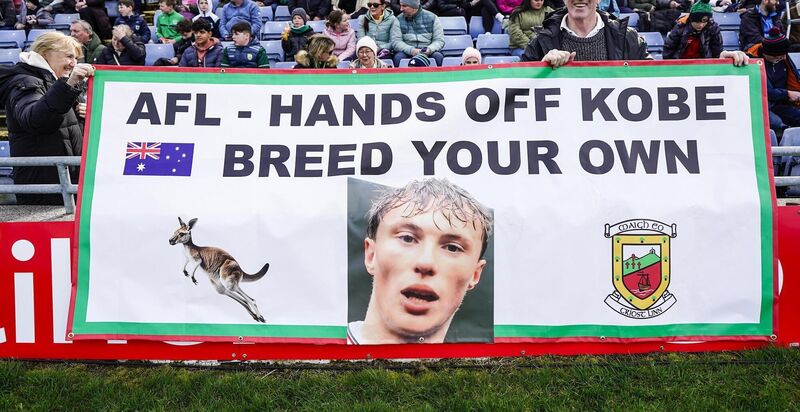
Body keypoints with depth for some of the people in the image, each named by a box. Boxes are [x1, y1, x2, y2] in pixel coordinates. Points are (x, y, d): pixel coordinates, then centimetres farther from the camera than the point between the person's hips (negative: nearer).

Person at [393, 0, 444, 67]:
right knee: (398, 57, -31)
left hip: (427, 53, 0)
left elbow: (440, 40, 1)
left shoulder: (431, 17, 2)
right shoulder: (399, 19, 3)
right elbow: (396, 42, -5)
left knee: (439, 56, -29)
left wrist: (429, 49, -20)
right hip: (407, 52, 0)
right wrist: (411, 50, -23)